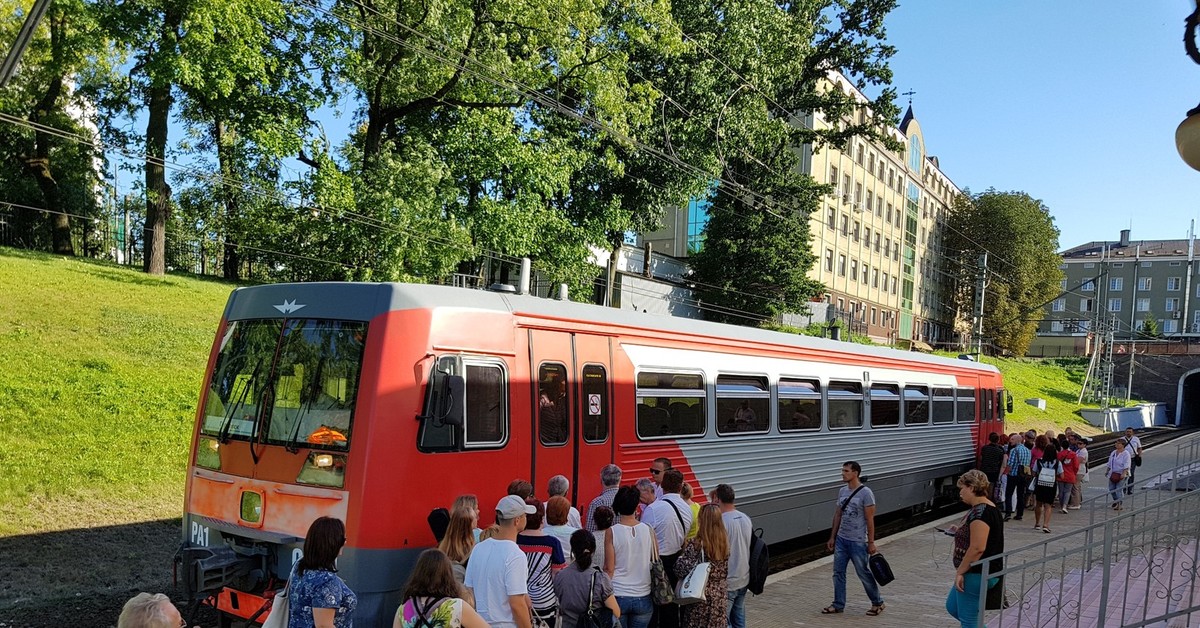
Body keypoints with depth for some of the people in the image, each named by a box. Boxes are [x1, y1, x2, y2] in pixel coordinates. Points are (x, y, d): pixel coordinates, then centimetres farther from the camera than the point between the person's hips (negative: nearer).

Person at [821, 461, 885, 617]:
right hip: (841, 540, 7)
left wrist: (871, 542, -12)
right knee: (838, 572, 8)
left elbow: (870, 520, -13)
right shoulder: (842, 491, 6)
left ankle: (877, 603, 21)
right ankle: (838, 604, 17)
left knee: (863, 573, 4)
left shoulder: (865, 493, -15)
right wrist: (832, 537, 13)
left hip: (857, 542, -7)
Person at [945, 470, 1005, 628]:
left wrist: (960, 572, -20)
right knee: (952, 607, 21)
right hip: (986, 571, 10)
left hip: (978, 574, -10)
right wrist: (961, 531, 13)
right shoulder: (988, 508, 10)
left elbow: (977, 548, -27)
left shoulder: (980, 512, -22)